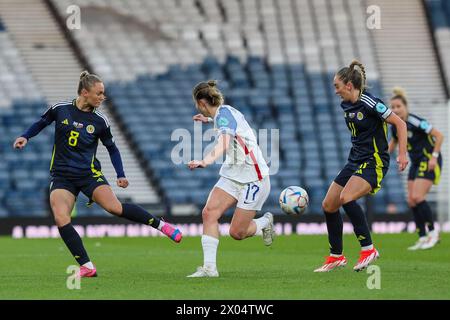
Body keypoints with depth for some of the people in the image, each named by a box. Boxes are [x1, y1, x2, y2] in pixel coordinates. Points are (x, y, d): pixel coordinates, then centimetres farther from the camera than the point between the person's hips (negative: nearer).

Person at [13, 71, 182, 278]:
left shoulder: (100, 121, 0)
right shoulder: (60, 109, -1)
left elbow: (112, 148, 12)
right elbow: (42, 123, 18)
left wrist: (121, 175, 4)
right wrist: (25, 137, 1)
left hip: (89, 173, -1)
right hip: (62, 175, 1)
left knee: (114, 207, -23)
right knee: (61, 219, -21)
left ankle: (160, 224, -5)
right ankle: (87, 267, -16)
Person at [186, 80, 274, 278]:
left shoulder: (223, 113, -19)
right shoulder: (222, 113, 9)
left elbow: (223, 145, -38)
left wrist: (205, 162, -54)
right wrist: (209, 120, 44)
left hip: (253, 178, -9)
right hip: (232, 176, 9)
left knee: (237, 233, -6)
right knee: (209, 212, -13)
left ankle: (265, 222, 26)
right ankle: (209, 267, -15)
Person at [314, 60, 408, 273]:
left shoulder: (369, 103, -17)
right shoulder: (347, 105, 8)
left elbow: (400, 124, -13)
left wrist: (402, 154, -17)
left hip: (374, 162, -9)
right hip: (355, 161, 9)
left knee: (346, 198, -30)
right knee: (328, 205, 5)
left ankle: (368, 249, -20)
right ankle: (336, 257, 18)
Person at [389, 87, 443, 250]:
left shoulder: (415, 122, -22)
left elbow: (439, 136, -19)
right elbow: (394, 142, 23)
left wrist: (434, 157, -22)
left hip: (429, 161, -8)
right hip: (416, 162, 8)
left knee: (417, 197, -18)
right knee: (411, 201, 1)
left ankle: (432, 232, -4)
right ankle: (423, 238, 8)